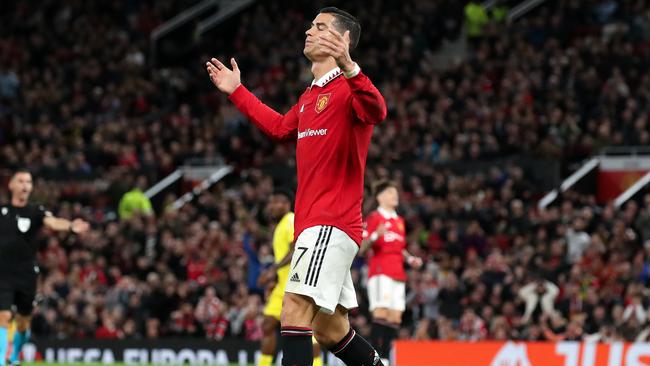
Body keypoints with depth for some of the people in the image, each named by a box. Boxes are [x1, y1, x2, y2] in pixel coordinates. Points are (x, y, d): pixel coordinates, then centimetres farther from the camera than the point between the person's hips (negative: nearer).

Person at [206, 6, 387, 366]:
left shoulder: (347, 87, -9)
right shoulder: (309, 97, 19)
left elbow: (376, 111, -32)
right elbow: (279, 127, 37)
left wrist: (348, 67, -48)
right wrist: (237, 92, 40)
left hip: (332, 223, -9)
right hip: (313, 224, 9)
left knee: (295, 307, -21)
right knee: (330, 330, 12)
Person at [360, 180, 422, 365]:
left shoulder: (399, 221, 21)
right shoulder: (374, 218, -2)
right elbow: (361, 248, -7)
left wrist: (410, 259, 13)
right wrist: (375, 235, -25)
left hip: (398, 273, 8)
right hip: (380, 272, -8)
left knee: (395, 318, 4)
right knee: (381, 314, -16)